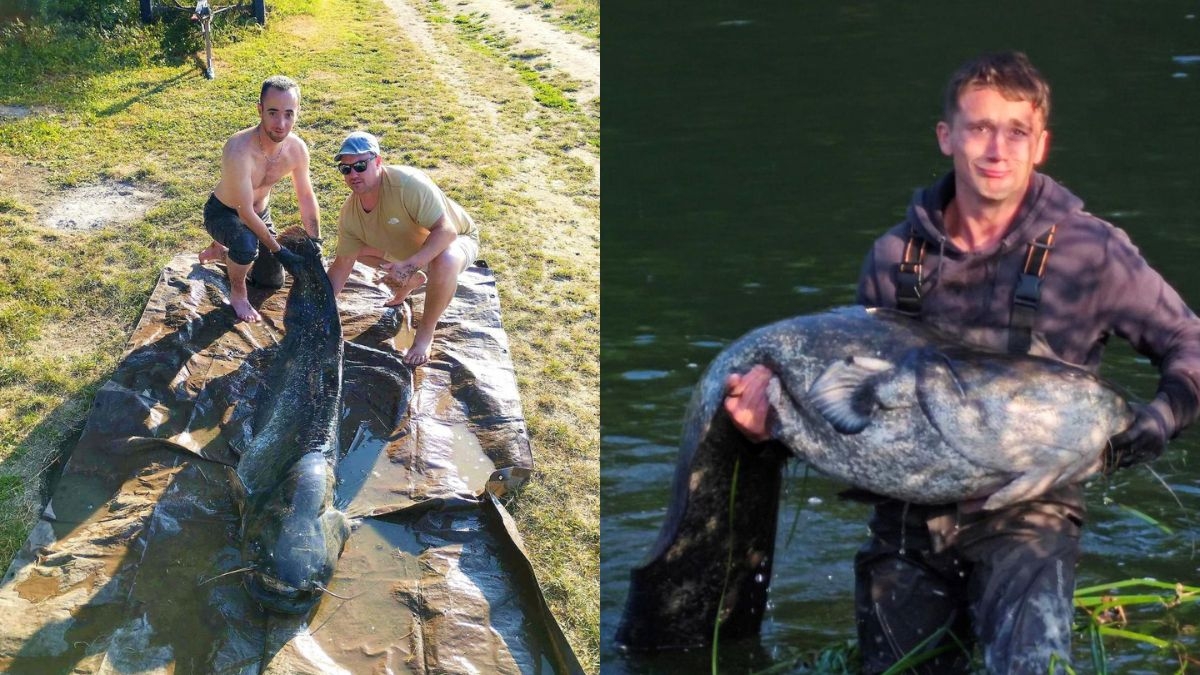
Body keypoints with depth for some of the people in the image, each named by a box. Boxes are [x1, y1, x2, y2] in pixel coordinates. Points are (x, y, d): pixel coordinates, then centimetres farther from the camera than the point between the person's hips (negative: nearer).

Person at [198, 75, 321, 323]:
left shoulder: (297, 148, -20)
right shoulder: (239, 151, -40)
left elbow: (306, 198, -4)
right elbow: (245, 213, -33)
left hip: (260, 212, 6)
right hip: (223, 212, -6)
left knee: (273, 281, 18)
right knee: (247, 244, -39)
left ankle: (222, 251, 42)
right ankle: (237, 292, -8)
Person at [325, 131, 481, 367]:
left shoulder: (408, 183, -37)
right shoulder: (350, 212, -16)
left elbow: (446, 231, -40)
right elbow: (342, 264, -6)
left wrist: (410, 265, -51)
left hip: (457, 240, -7)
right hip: (408, 249, 7)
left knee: (445, 263, -41)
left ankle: (426, 332, -15)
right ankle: (412, 281, 20)